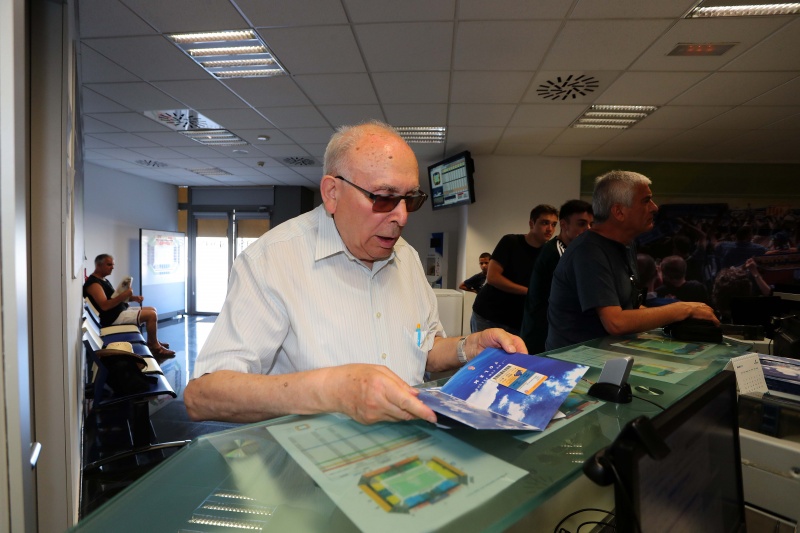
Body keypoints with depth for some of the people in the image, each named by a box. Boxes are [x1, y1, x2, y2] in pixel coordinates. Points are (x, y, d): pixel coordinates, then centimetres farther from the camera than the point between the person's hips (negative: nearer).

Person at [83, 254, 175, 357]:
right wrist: (123, 295, -32)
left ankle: (151, 341, 18)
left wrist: (133, 298, 3)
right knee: (152, 315, -20)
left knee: (152, 310, 15)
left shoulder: (103, 280, 16)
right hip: (113, 317, -11)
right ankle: (155, 347, -9)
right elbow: (104, 306, -28)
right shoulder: (93, 283, -17)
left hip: (121, 310, 11)